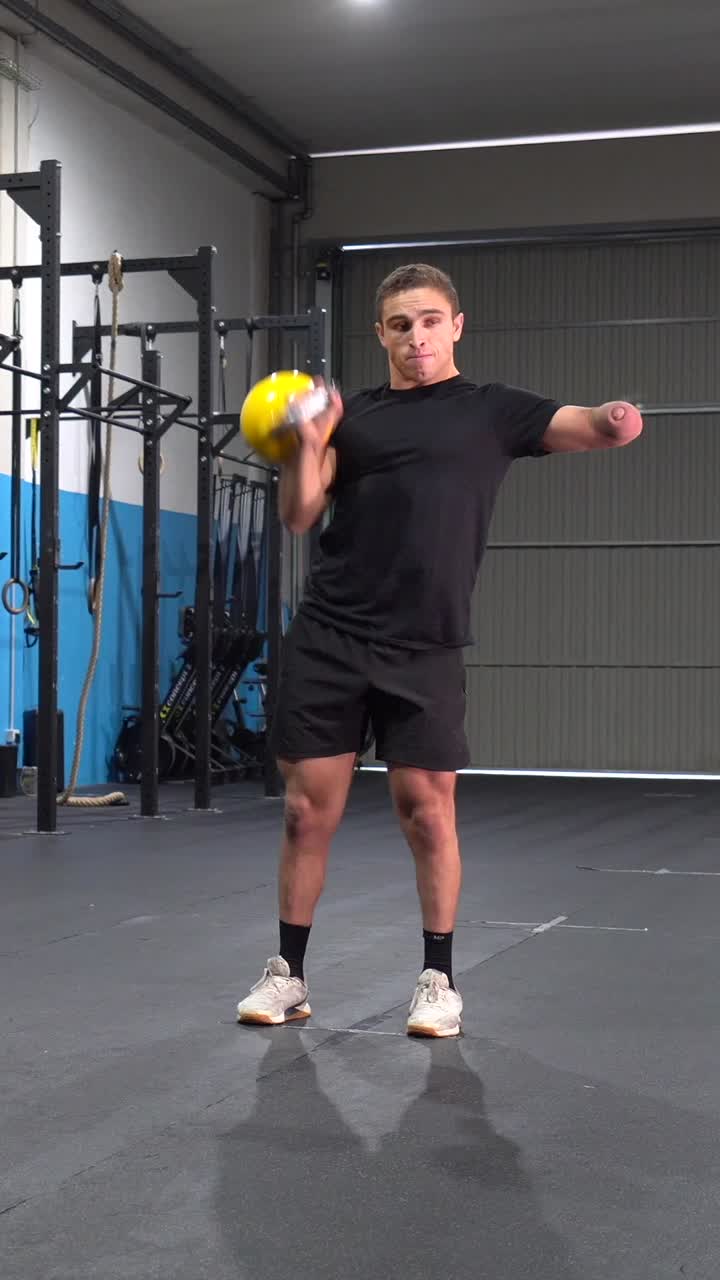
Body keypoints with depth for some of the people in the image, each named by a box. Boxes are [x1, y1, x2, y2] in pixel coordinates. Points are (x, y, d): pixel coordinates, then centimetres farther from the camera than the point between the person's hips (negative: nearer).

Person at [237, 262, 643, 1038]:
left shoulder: (492, 411, 7)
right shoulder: (353, 415, 11)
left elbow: (591, 428, -7)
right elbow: (300, 515, 3)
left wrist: (616, 418, -31)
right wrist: (308, 442, -16)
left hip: (424, 648, -2)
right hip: (327, 638, 2)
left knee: (427, 811, 1)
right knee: (309, 809, 4)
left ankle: (439, 979, 16)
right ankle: (289, 972, 18)